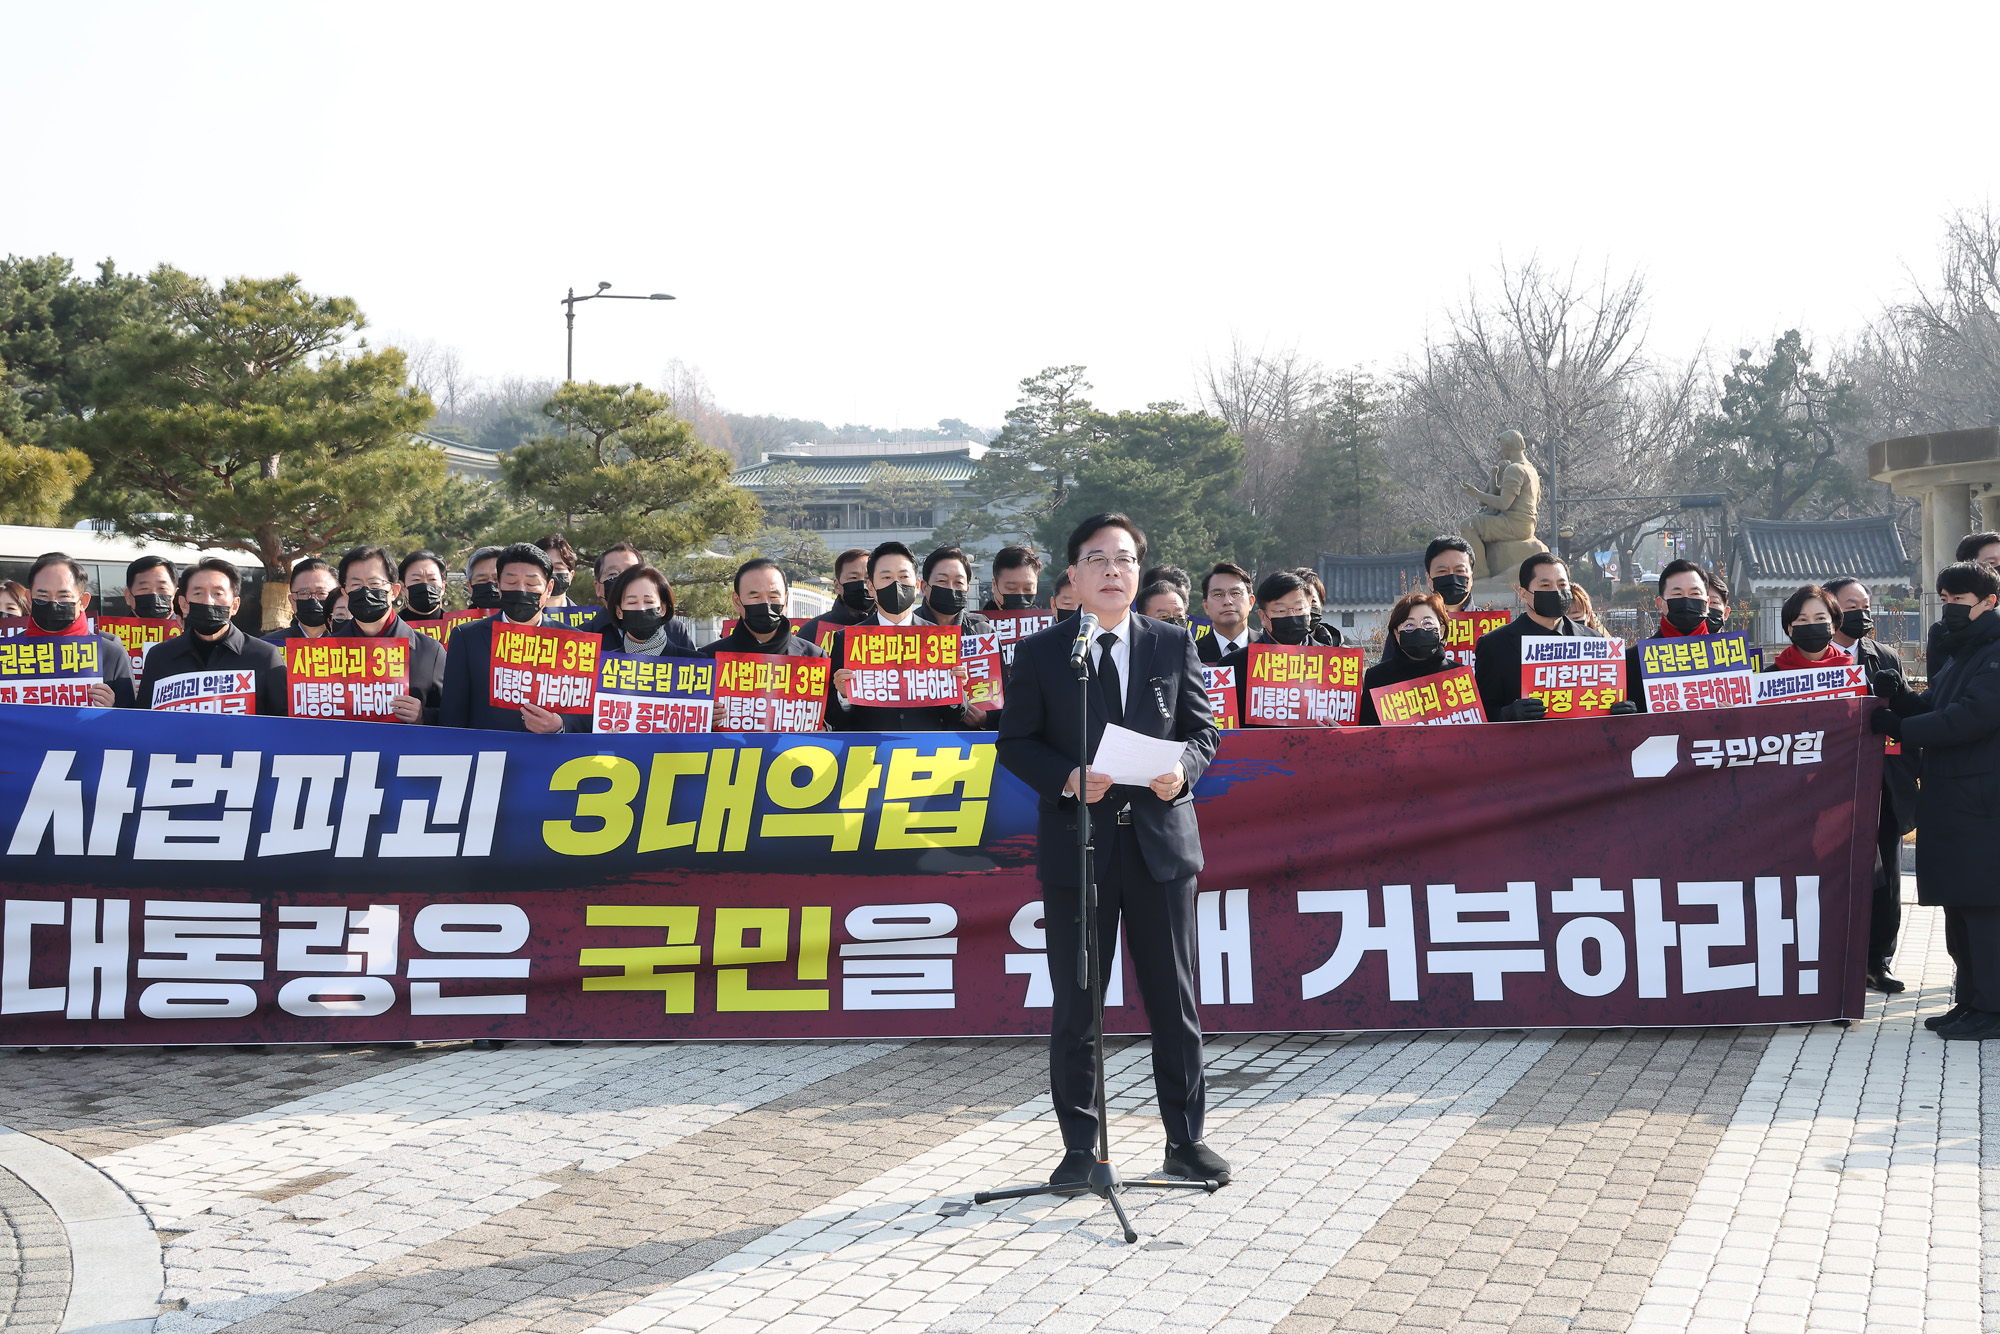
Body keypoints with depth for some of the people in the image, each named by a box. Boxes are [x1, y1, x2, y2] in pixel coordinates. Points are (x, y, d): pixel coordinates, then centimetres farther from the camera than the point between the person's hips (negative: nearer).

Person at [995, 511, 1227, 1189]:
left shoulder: (1173, 646, 8)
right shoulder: (1038, 653, 3)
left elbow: (1203, 728, 10)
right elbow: (1015, 742, 2)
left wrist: (1184, 768, -12)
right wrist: (1067, 778, -15)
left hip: (1161, 838, 1)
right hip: (1076, 844, -1)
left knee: (1174, 999, 5)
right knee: (1076, 1004, 3)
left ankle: (1186, 1140, 16)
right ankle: (1080, 1147, 13)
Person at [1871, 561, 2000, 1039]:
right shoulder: (1956, 653, 21)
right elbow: (1934, 710, 22)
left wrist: (1901, 728, -14)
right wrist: (1899, 697, 3)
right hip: (1947, 798, 10)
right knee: (1958, 905, 13)